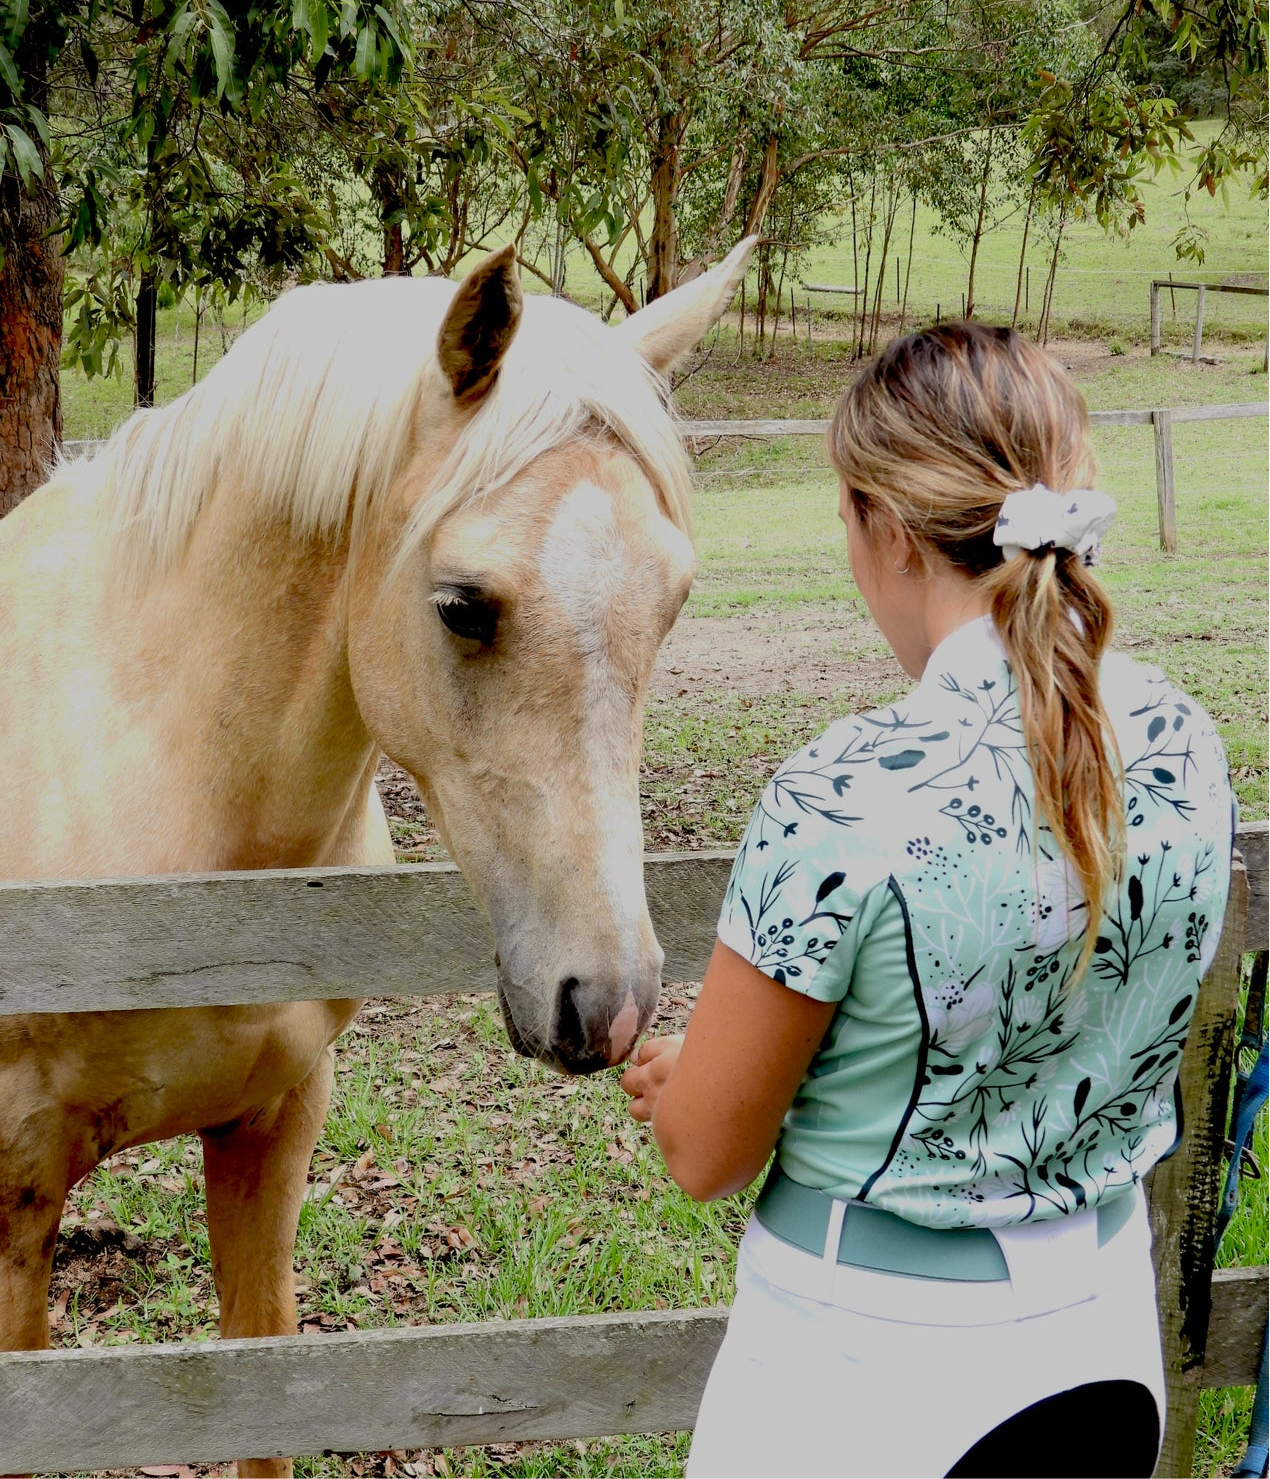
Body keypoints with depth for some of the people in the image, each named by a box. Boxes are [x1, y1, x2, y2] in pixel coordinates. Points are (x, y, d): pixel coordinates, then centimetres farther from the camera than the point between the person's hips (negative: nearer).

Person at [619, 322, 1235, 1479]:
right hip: (1107, 1333, 6)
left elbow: (706, 1155, -16)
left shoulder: (847, 798, -27)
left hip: (867, 1367, -6)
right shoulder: (1188, 747, -8)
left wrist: (676, 1076, 8)